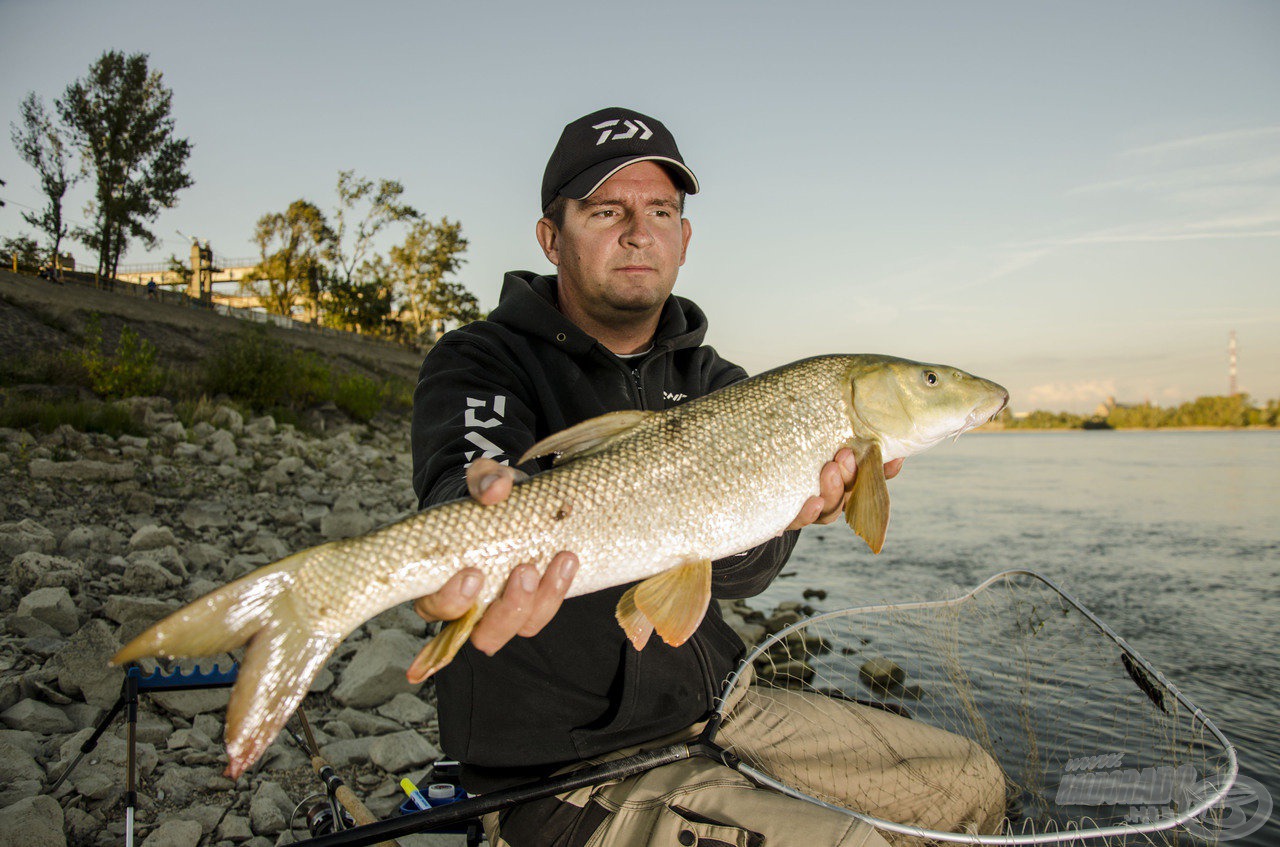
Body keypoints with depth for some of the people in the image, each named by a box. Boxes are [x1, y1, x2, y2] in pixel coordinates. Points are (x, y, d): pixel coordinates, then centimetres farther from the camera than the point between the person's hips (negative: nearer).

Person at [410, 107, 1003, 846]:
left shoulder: (712, 381, 6)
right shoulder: (480, 363, -7)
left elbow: (740, 571, -9)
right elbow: (467, 477, -29)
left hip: (719, 712, 6)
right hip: (566, 769, -5)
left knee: (969, 784, 9)